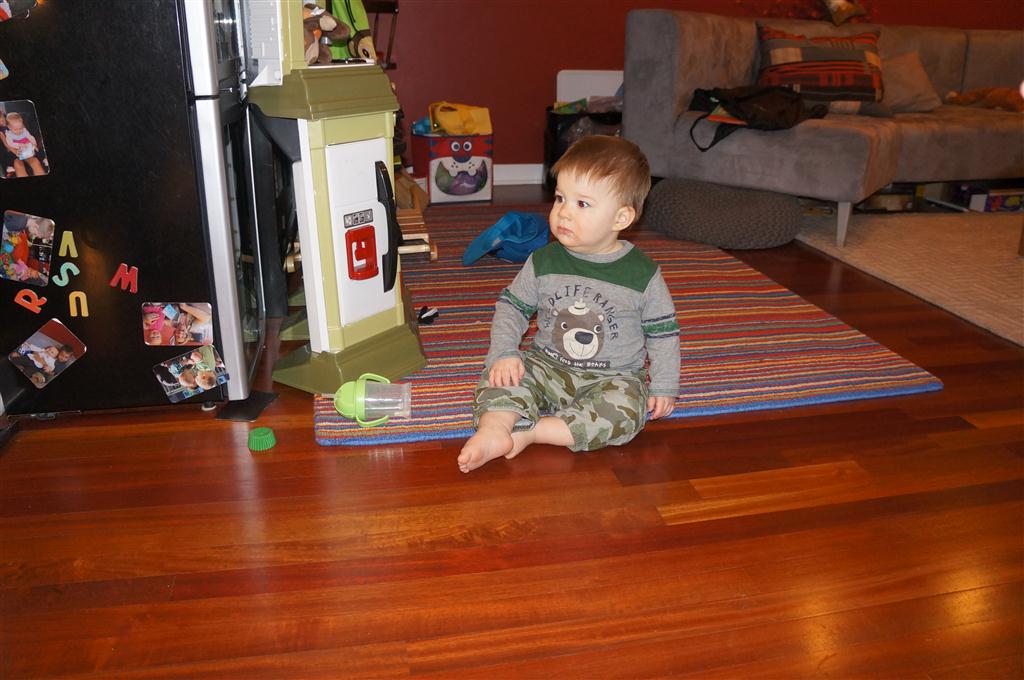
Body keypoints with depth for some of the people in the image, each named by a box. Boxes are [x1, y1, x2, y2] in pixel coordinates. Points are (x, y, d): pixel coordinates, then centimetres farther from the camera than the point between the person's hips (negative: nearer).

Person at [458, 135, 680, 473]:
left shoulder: (642, 274, -9)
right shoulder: (543, 262, -4)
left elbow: (663, 332, -1)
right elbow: (511, 306, 3)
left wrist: (664, 386, -3)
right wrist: (503, 353, -13)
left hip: (614, 377, -2)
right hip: (548, 367, 2)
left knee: (626, 407, -31)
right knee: (502, 373, -21)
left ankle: (529, 431, -29)